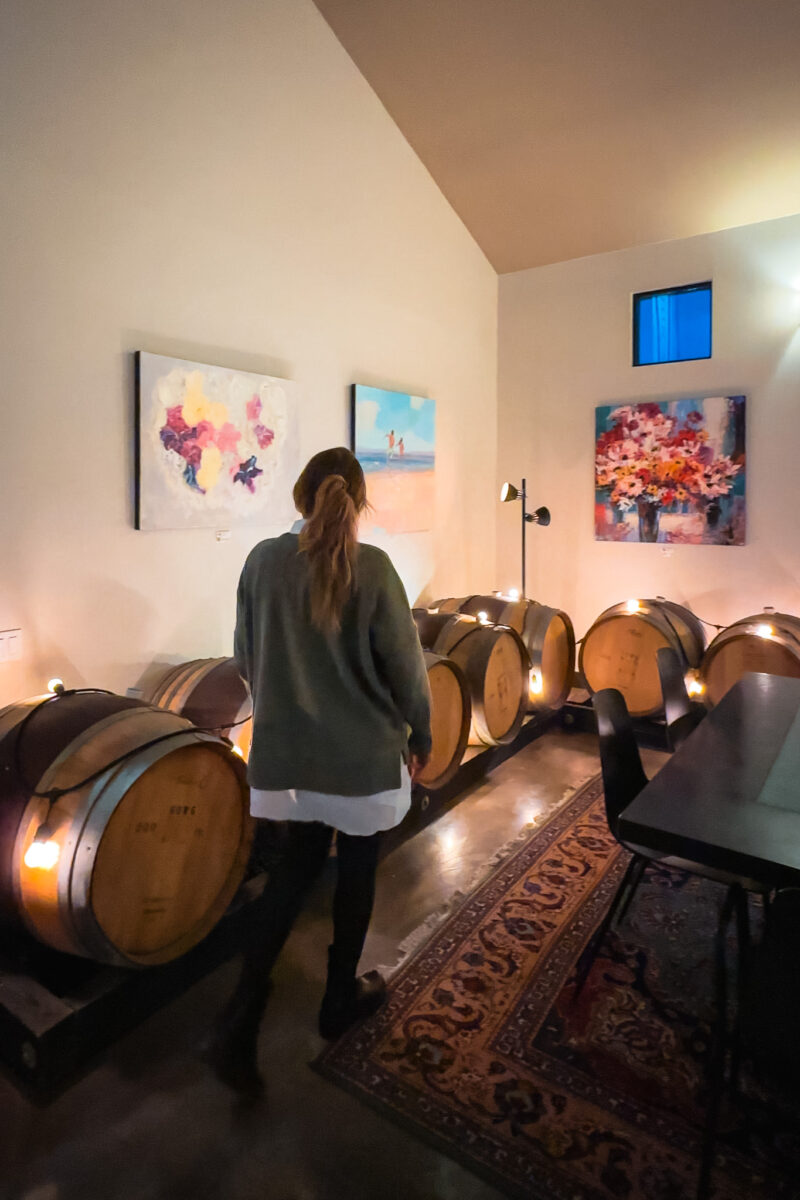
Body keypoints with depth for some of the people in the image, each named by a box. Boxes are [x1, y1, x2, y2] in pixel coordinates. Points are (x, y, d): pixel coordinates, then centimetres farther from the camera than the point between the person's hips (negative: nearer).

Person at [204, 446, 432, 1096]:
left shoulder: (262, 561, -5)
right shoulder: (371, 567, -15)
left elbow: (246, 657, 3)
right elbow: (405, 664, -12)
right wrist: (421, 735, 3)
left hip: (286, 748, 4)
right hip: (363, 750, -3)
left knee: (296, 865, 21)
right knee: (357, 870, 18)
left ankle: (242, 1017, 18)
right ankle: (341, 999, 38)